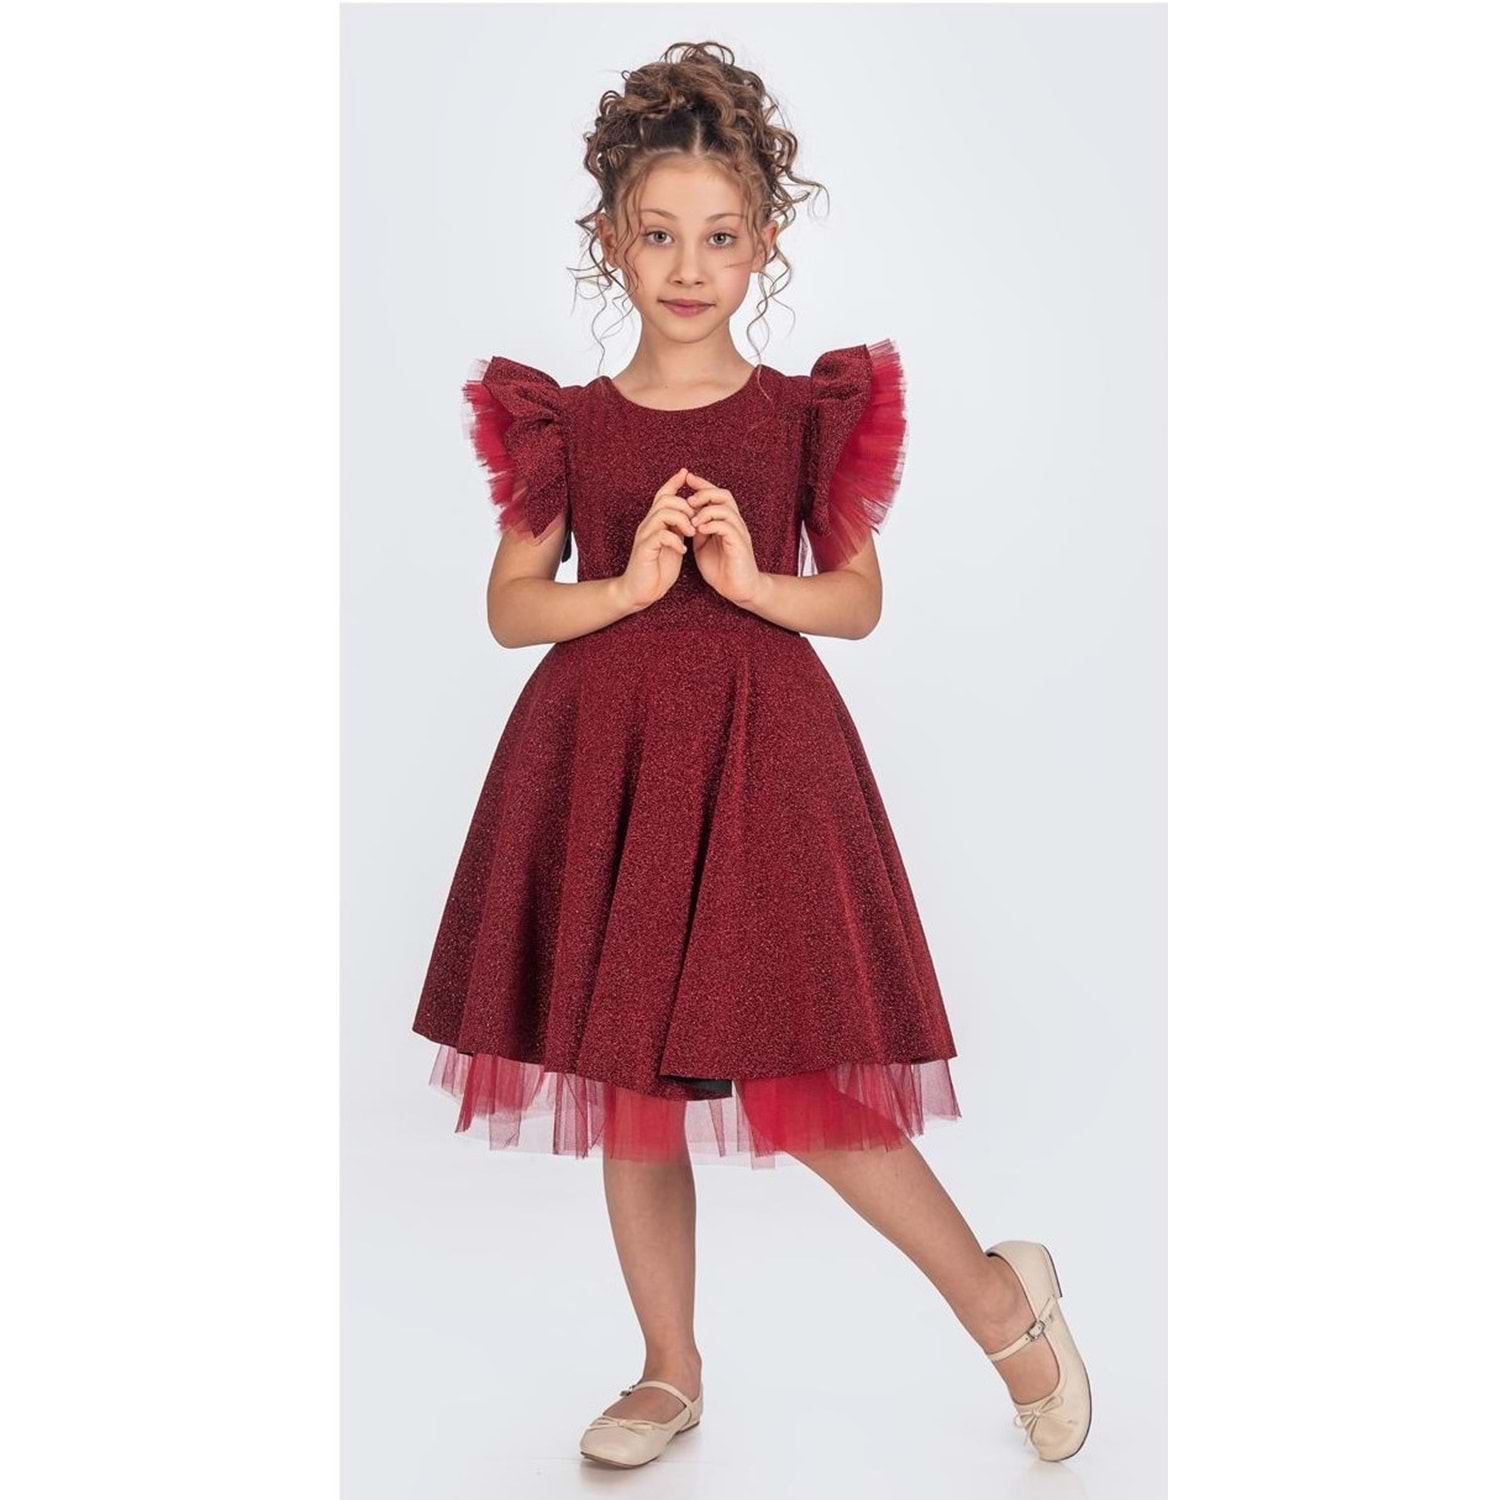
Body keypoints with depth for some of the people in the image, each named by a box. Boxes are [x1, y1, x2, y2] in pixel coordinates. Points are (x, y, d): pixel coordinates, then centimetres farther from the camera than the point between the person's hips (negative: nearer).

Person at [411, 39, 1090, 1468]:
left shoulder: (810, 413, 2)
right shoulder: (564, 424, 4)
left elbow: (859, 599, 4)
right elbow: (509, 608, 4)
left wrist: (753, 580, -14)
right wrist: (628, 584, -13)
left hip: (762, 747, -2)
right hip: (600, 753, 3)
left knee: (799, 1076, -4)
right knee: (628, 1089, 9)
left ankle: (1002, 1298, 20)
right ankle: (670, 1372, 27)